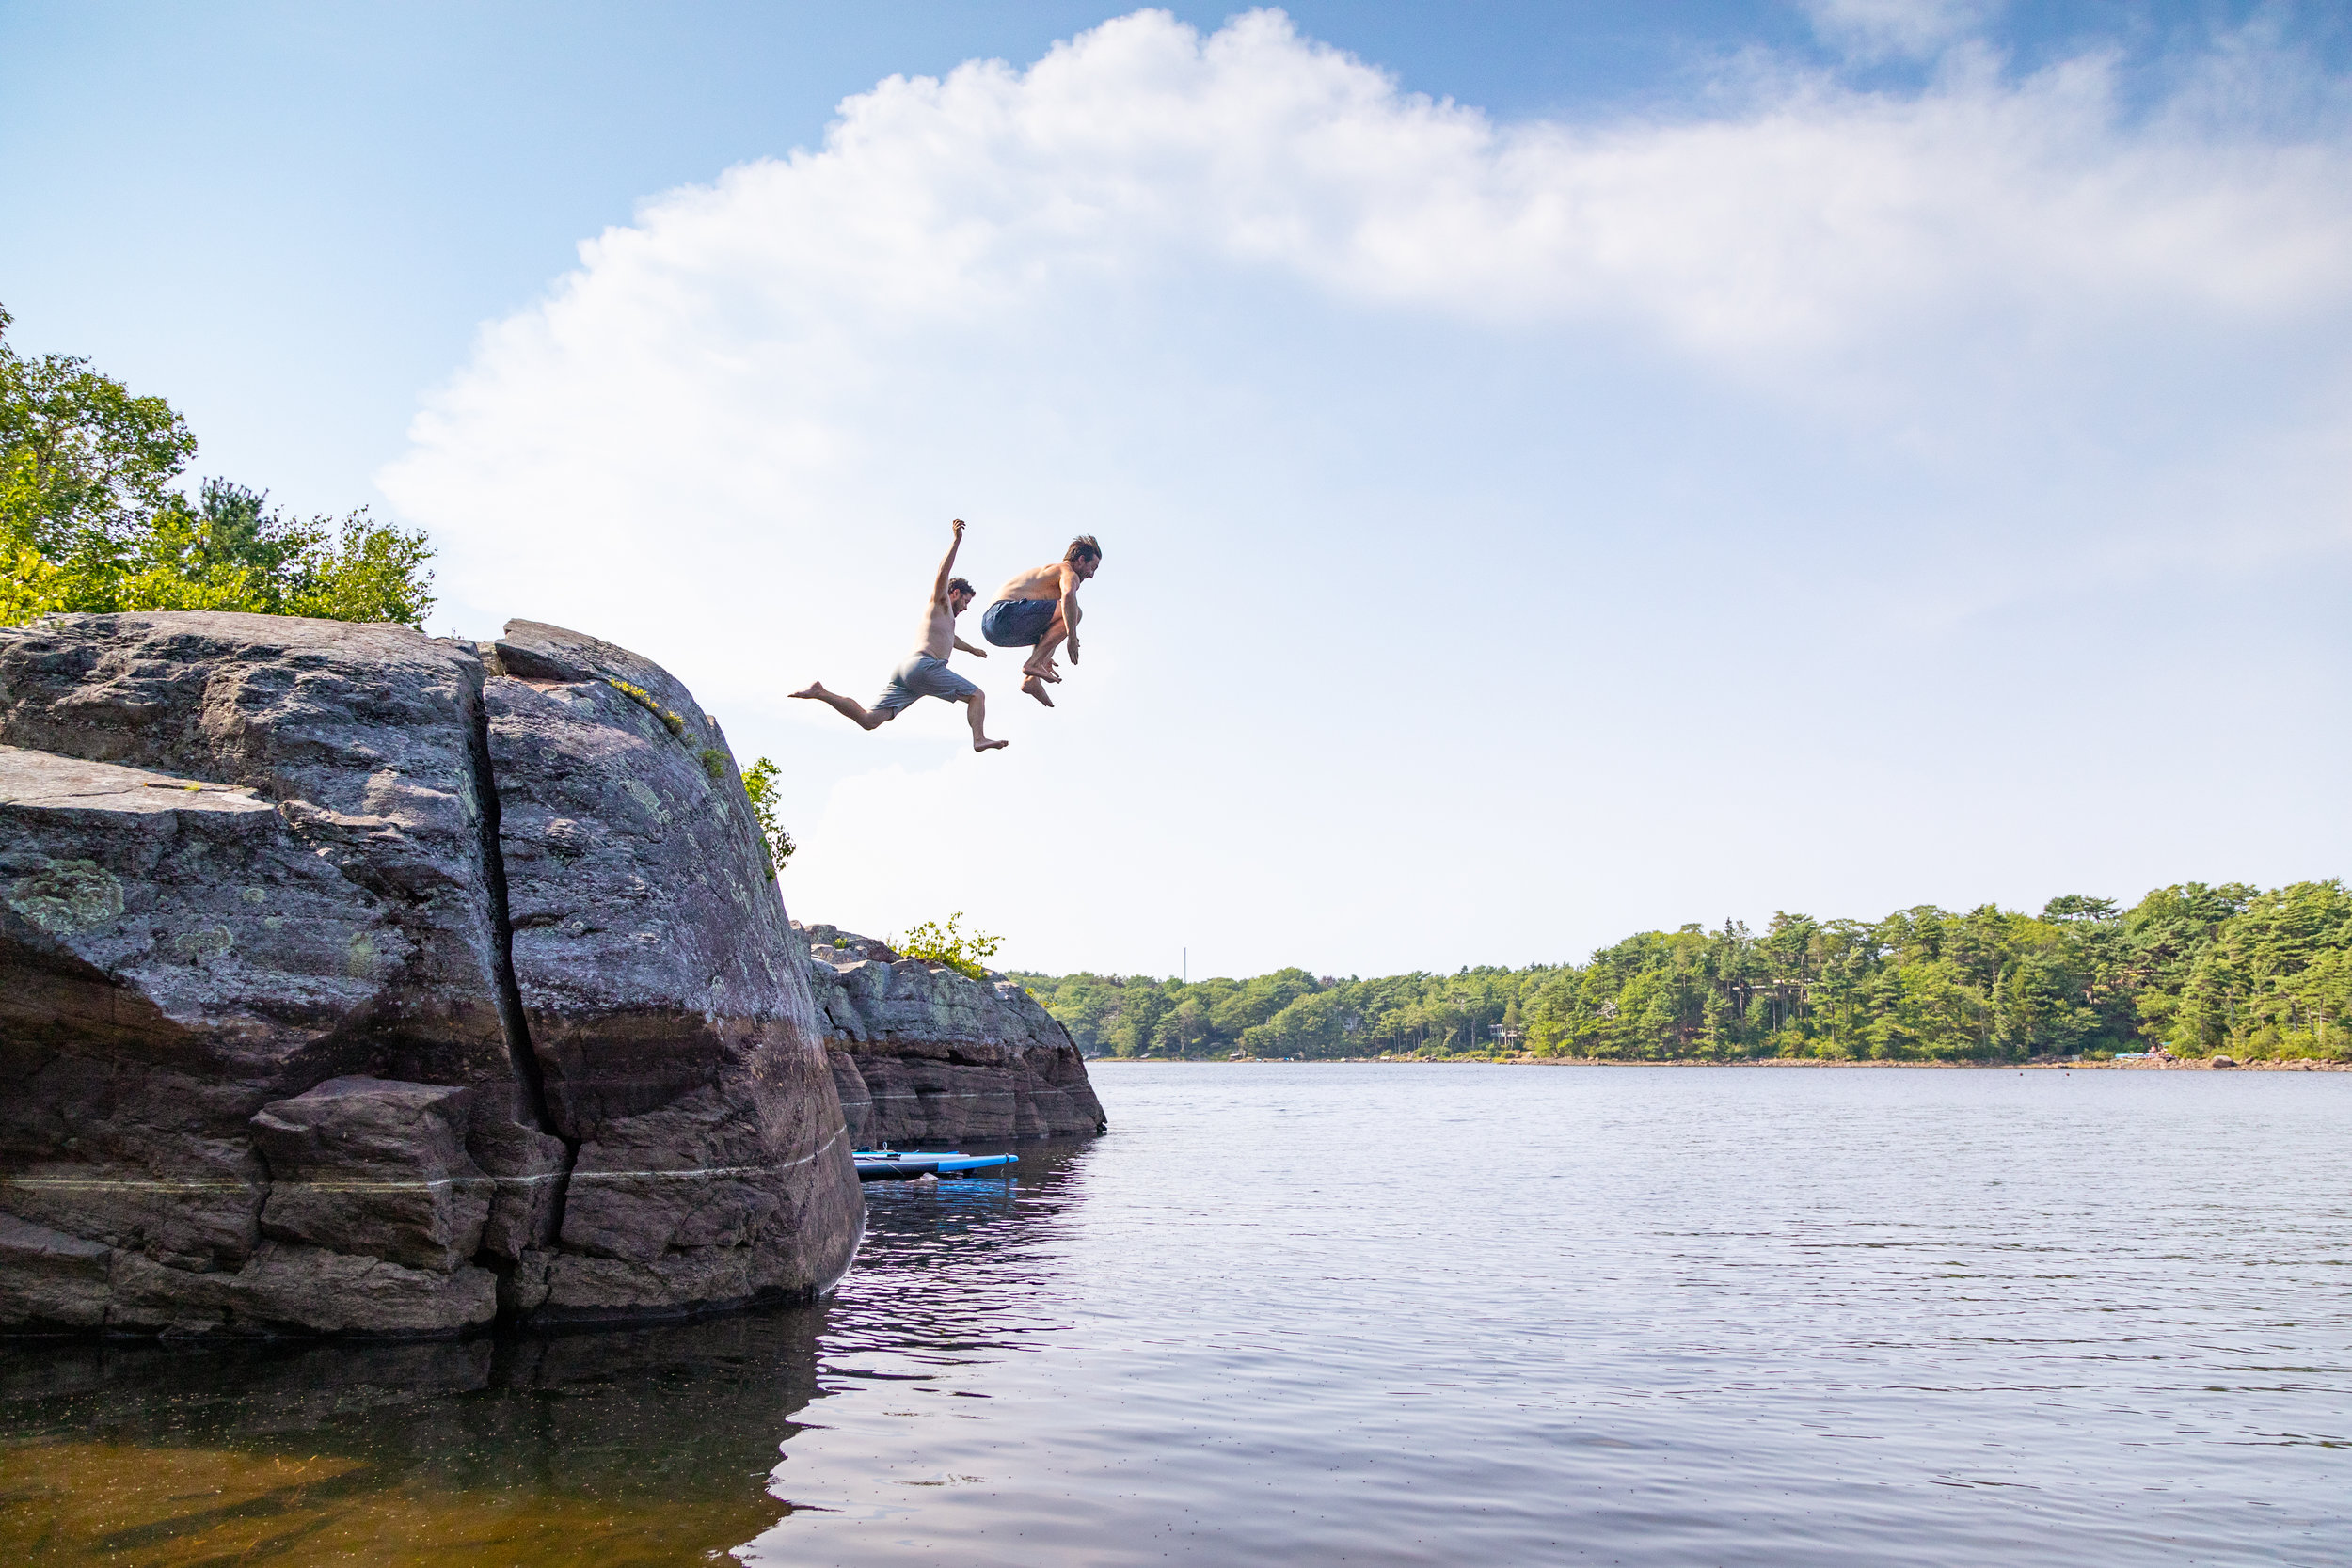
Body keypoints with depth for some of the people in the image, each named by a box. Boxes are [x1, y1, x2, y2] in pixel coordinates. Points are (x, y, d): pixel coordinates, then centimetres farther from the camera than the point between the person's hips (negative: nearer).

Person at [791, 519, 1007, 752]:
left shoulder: (942, 616, 40)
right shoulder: (939, 601, 15)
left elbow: (951, 638, 61)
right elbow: (943, 573, -5)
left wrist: (972, 649, 78)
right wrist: (956, 540, -14)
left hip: (903, 671, 8)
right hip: (923, 665, -8)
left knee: (868, 720, -7)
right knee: (977, 695, -1)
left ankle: (820, 692, -14)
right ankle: (979, 739, -21)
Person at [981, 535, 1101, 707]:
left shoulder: (1049, 570, 34)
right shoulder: (1069, 573, 3)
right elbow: (1068, 595, -23)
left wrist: (1045, 656, 46)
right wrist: (1072, 638, -20)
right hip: (1006, 613, -10)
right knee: (1074, 611, -9)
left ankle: (1031, 679, 13)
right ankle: (1033, 664, -13)